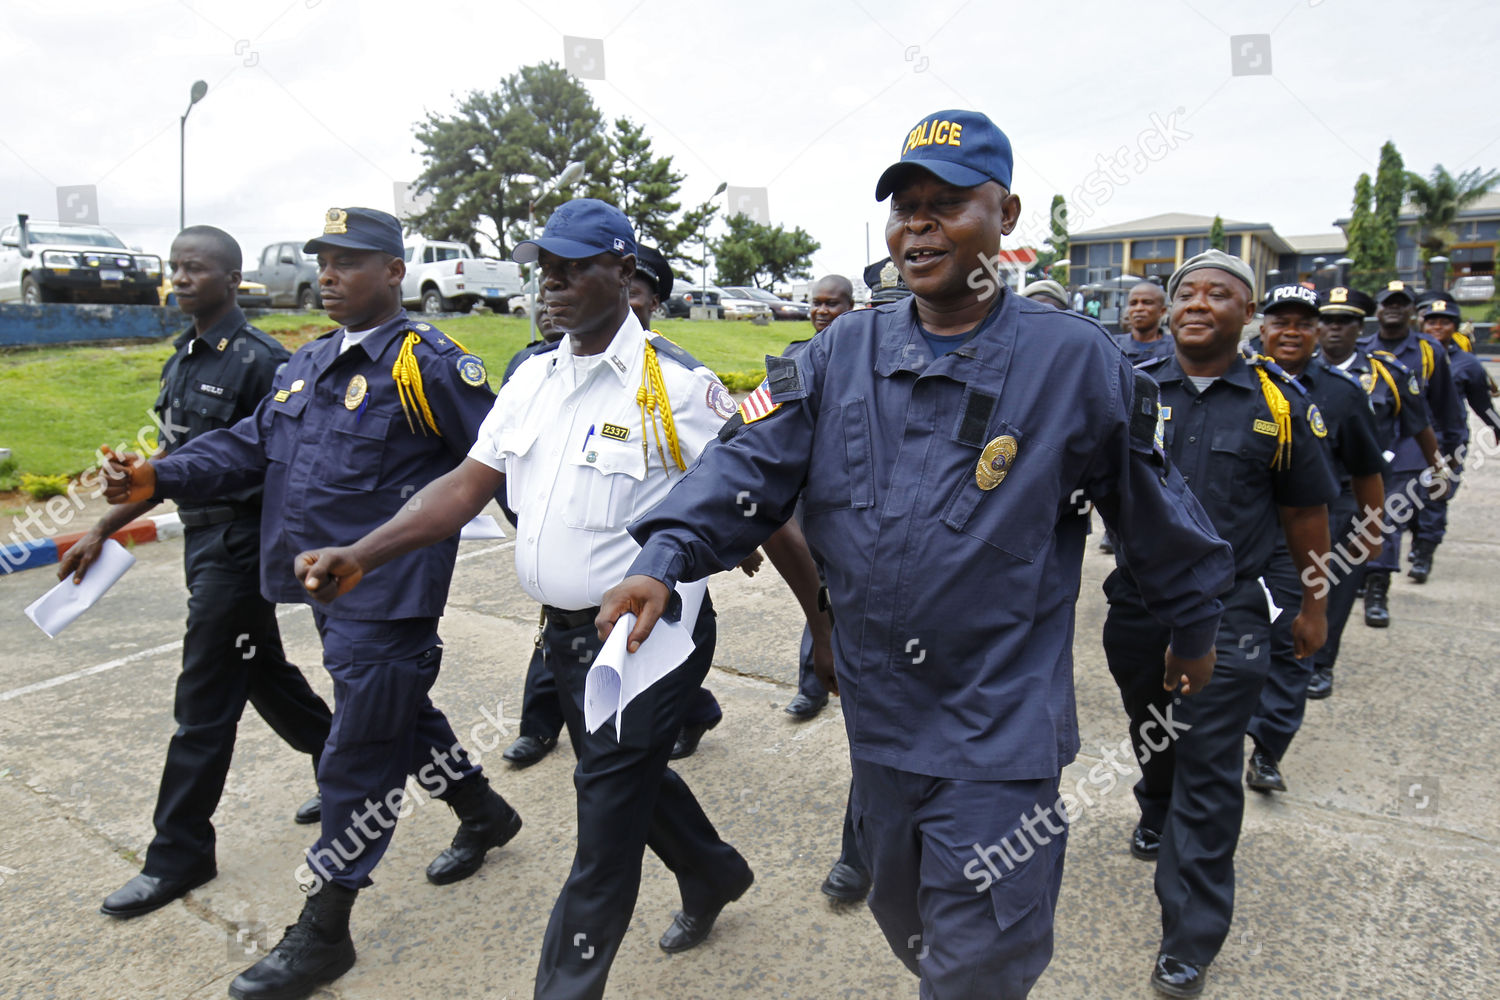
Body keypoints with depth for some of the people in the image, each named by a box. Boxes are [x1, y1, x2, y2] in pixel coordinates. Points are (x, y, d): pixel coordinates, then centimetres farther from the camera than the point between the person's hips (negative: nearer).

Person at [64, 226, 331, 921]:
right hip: (202, 540, 9)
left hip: (239, 545, -9)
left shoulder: (259, 361, -15)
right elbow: (176, 462, 16)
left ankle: (178, 855, 14)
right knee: (264, 674, 19)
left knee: (203, 706, 0)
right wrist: (103, 529, 16)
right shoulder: (182, 359, 11)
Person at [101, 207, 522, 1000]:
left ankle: (322, 935, 19)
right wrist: (158, 476, 0)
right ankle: (483, 814, 46)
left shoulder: (428, 363, -15)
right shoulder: (307, 364, 12)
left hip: (389, 601, -9)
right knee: (397, 717, 23)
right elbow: (251, 443, 13)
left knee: (357, 760, 2)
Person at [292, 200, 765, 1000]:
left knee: (606, 821, 2)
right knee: (630, 777, 24)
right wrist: (359, 555, -6)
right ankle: (712, 875, 51)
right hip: (564, 630, 8)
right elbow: (467, 486, 4)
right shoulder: (533, 377, 6)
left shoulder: (676, 385, -16)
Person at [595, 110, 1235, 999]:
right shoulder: (843, 354, -1)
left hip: (1001, 735, -4)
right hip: (878, 722, 5)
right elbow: (754, 465, -5)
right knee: (905, 919, 27)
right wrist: (666, 557, -21)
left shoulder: (1075, 359, -10)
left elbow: (1155, 511, 1)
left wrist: (1196, 632, 13)